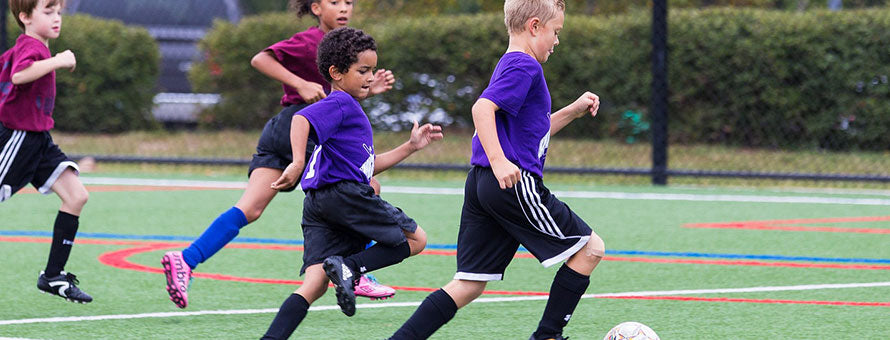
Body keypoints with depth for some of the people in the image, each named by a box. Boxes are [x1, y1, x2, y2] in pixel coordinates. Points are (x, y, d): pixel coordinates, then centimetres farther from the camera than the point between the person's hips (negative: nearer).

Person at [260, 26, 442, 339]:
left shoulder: (350, 110, 29)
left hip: (318, 207, 9)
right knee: (415, 239, 4)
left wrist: (411, 146, 33)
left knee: (316, 282, -3)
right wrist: (298, 163, -34)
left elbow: (367, 166, 34)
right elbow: (301, 119, -22)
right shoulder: (340, 103, -3)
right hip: (344, 192, -9)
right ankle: (348, 267, -14)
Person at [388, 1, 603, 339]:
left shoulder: (509, 65, 23)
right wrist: (499, 161, -30)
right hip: (514, 184, -10)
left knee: (469, 285, 8)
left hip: (480, 184, 10)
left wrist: (572, 111, 28)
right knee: (590, 248, 3)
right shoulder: (524, 66, -8)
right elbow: (482, 108, -23)